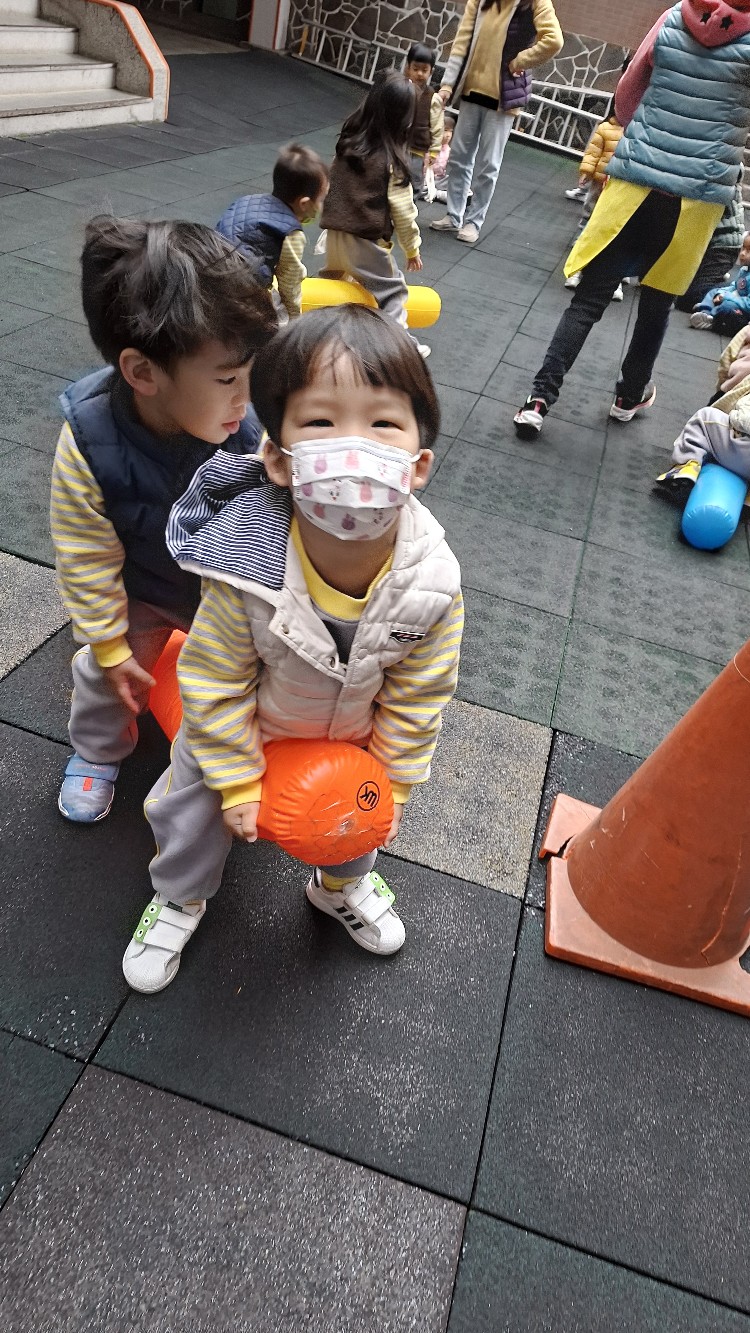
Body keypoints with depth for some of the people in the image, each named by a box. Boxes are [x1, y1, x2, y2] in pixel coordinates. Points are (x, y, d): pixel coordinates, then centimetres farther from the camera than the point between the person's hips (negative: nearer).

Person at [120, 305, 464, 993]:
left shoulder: (431, 583, -33)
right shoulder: (246, 573, -39)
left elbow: (418, 695, -17)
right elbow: (215, 685, -23)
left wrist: (393, 782, -7)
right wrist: (237, 781, -14)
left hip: (359, 734, 2)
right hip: (244, 727, -1)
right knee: (194, 811, 16)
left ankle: (342, 884, 61)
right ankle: (180, 898, 51)